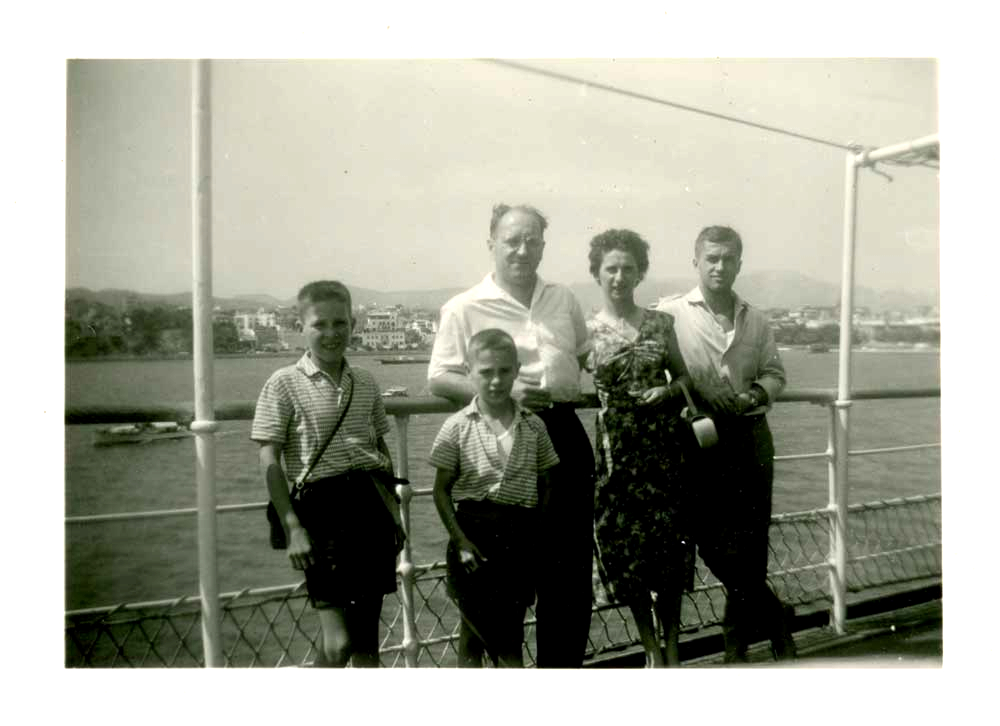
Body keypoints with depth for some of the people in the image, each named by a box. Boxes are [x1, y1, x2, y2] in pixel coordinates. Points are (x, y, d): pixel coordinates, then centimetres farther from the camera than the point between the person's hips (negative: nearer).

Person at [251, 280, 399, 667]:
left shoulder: (366, 383, 10)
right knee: (338, 642, -6)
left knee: (366, 634, 14)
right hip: (321, 508, -4)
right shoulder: (285, 383, -4)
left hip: (372, 504, 5)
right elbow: (269, 462, -6)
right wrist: (293, 528, -13)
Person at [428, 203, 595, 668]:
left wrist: (569, 385, 8)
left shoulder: (563, 300, 12)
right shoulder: (464, 308, -3)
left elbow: (586, 356, 27)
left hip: (564, 432, 5)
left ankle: (563, 663, 28)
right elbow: (439, 379, -7)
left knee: (573, 558, 10)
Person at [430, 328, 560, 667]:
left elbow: (545, 485, 10)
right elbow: (441, 491, -1)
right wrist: (460, 540, -9)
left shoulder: (533, 426, 2)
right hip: (474, 531, -2)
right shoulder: (457, 427, -4)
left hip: (519, 534, 2)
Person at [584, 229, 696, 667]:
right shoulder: (586, 330, 1)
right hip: (617, 447, -1)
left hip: (664, 443, 1)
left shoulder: (660, 323, 6)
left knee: (669, 544, 4)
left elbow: (683, 376, 13)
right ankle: (652, 651, 21)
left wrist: (667, 391, -6)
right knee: (627, 548, 4)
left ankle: (671, 649, 23)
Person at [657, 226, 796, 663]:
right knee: (713, 542, 0)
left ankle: (738, 636, 25)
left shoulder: (755, 320, 11)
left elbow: (774, 373, 15)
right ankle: (774, 620, 22)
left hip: (750, 436, 3)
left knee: (750, 544, 5)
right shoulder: (669, 314, -2)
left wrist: (753, 396, -6)